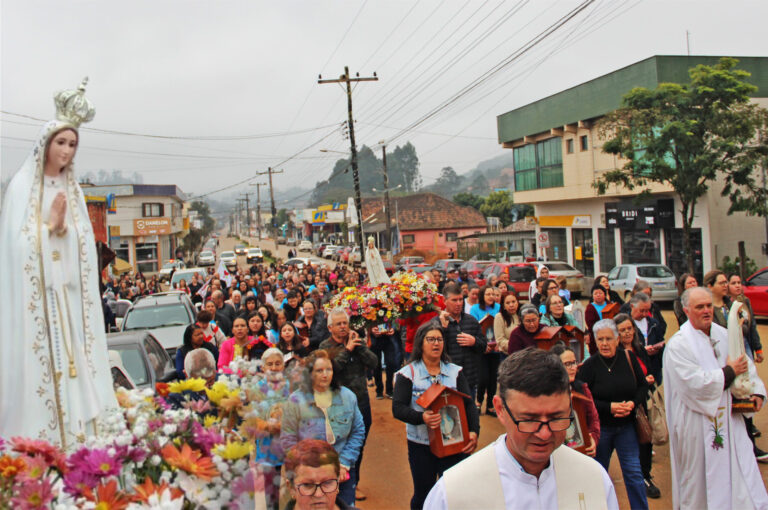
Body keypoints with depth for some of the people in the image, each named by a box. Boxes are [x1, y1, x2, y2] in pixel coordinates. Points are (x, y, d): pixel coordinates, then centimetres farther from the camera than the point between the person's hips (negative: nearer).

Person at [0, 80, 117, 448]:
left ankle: (73, 439, 9)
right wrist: (51, 222, -8)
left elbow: (85, 247, 9)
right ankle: (37, 447, 4)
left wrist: (63, 224, -8)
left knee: (71, 362, 3)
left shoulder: (73, 191, 13)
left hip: (70, 296, 5)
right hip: (34, 296, -4)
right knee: (37, 365, -4)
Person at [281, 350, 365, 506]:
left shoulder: (348, 396, 1)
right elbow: (288, 440, -6)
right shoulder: (296, 401, -7)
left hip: (344, 472, 2)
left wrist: (344, 464, -4)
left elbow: (358, 432, 6)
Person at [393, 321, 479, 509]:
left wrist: (474, 431, -16)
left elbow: (469, 404, 1)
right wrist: (421, 418, -29)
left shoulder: (455, 371, 8)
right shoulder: (407, 373, -1)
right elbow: (397, 409, -10)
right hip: (420, 446, -2)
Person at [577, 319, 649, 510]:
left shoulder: (629, 358, -3)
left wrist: (633, 403, -13)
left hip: (626, 426, 1)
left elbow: (643, 386, 6)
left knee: (634, 472, 3)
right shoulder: (589, 365, -9)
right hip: (599, 428, -1)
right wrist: (609, 407, -19)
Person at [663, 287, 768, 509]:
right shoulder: (678, 345, -13)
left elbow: (746, 364, 16)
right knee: (699, 482, 6)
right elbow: (696, 383, -21)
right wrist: (729, 372, -11)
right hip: (697, 424, -6)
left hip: (729, 418, 6)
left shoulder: (724, 335, 8)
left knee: (743, 475, 6)